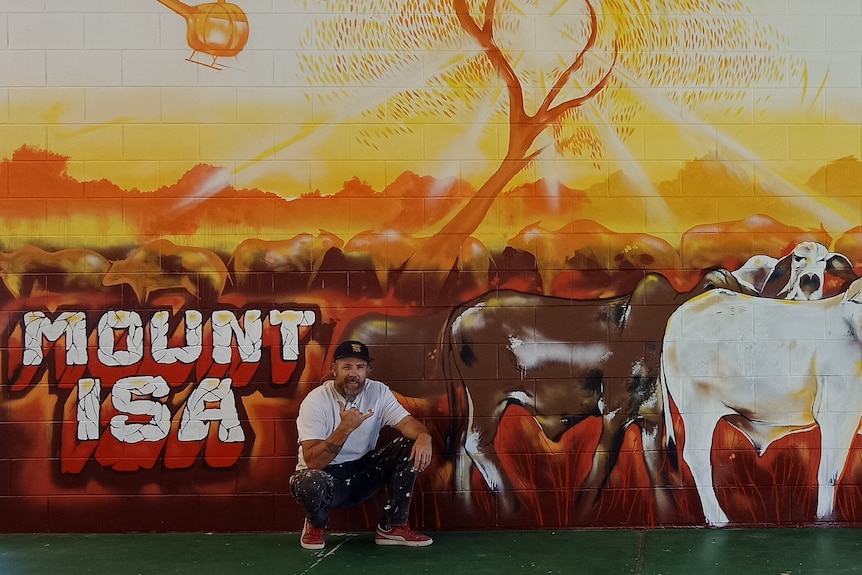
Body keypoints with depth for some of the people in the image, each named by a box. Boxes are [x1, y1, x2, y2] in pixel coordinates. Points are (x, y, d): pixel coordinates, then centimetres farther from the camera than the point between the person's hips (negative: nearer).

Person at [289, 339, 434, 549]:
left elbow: (407, 422, -14)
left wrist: (424, 436, -39)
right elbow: (312, 461, -27)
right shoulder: (315, 401, -19)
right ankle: (316, 525, -1)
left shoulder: (378, 392, -5)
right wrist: (345, 428, -39)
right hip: (327, 477, -4)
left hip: (363, 473, 5)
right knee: (311, 482, -40)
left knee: (412, 446, -14)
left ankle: (392, 527, -4)